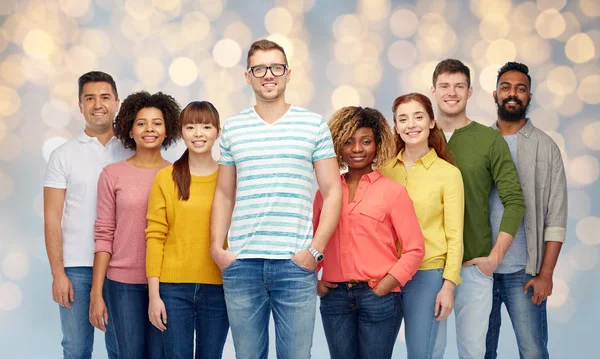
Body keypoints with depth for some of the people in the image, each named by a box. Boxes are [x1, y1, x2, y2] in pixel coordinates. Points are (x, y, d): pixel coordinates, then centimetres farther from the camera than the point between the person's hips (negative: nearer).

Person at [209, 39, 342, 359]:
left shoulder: (314, 125, 4)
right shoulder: (232, 128, 10)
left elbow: (332, 192, 3)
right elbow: (224, 194, 14)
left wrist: (315, 249, -6)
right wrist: (216, 248, 2)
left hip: (296, 263, -2)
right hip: (241, 262, 2)